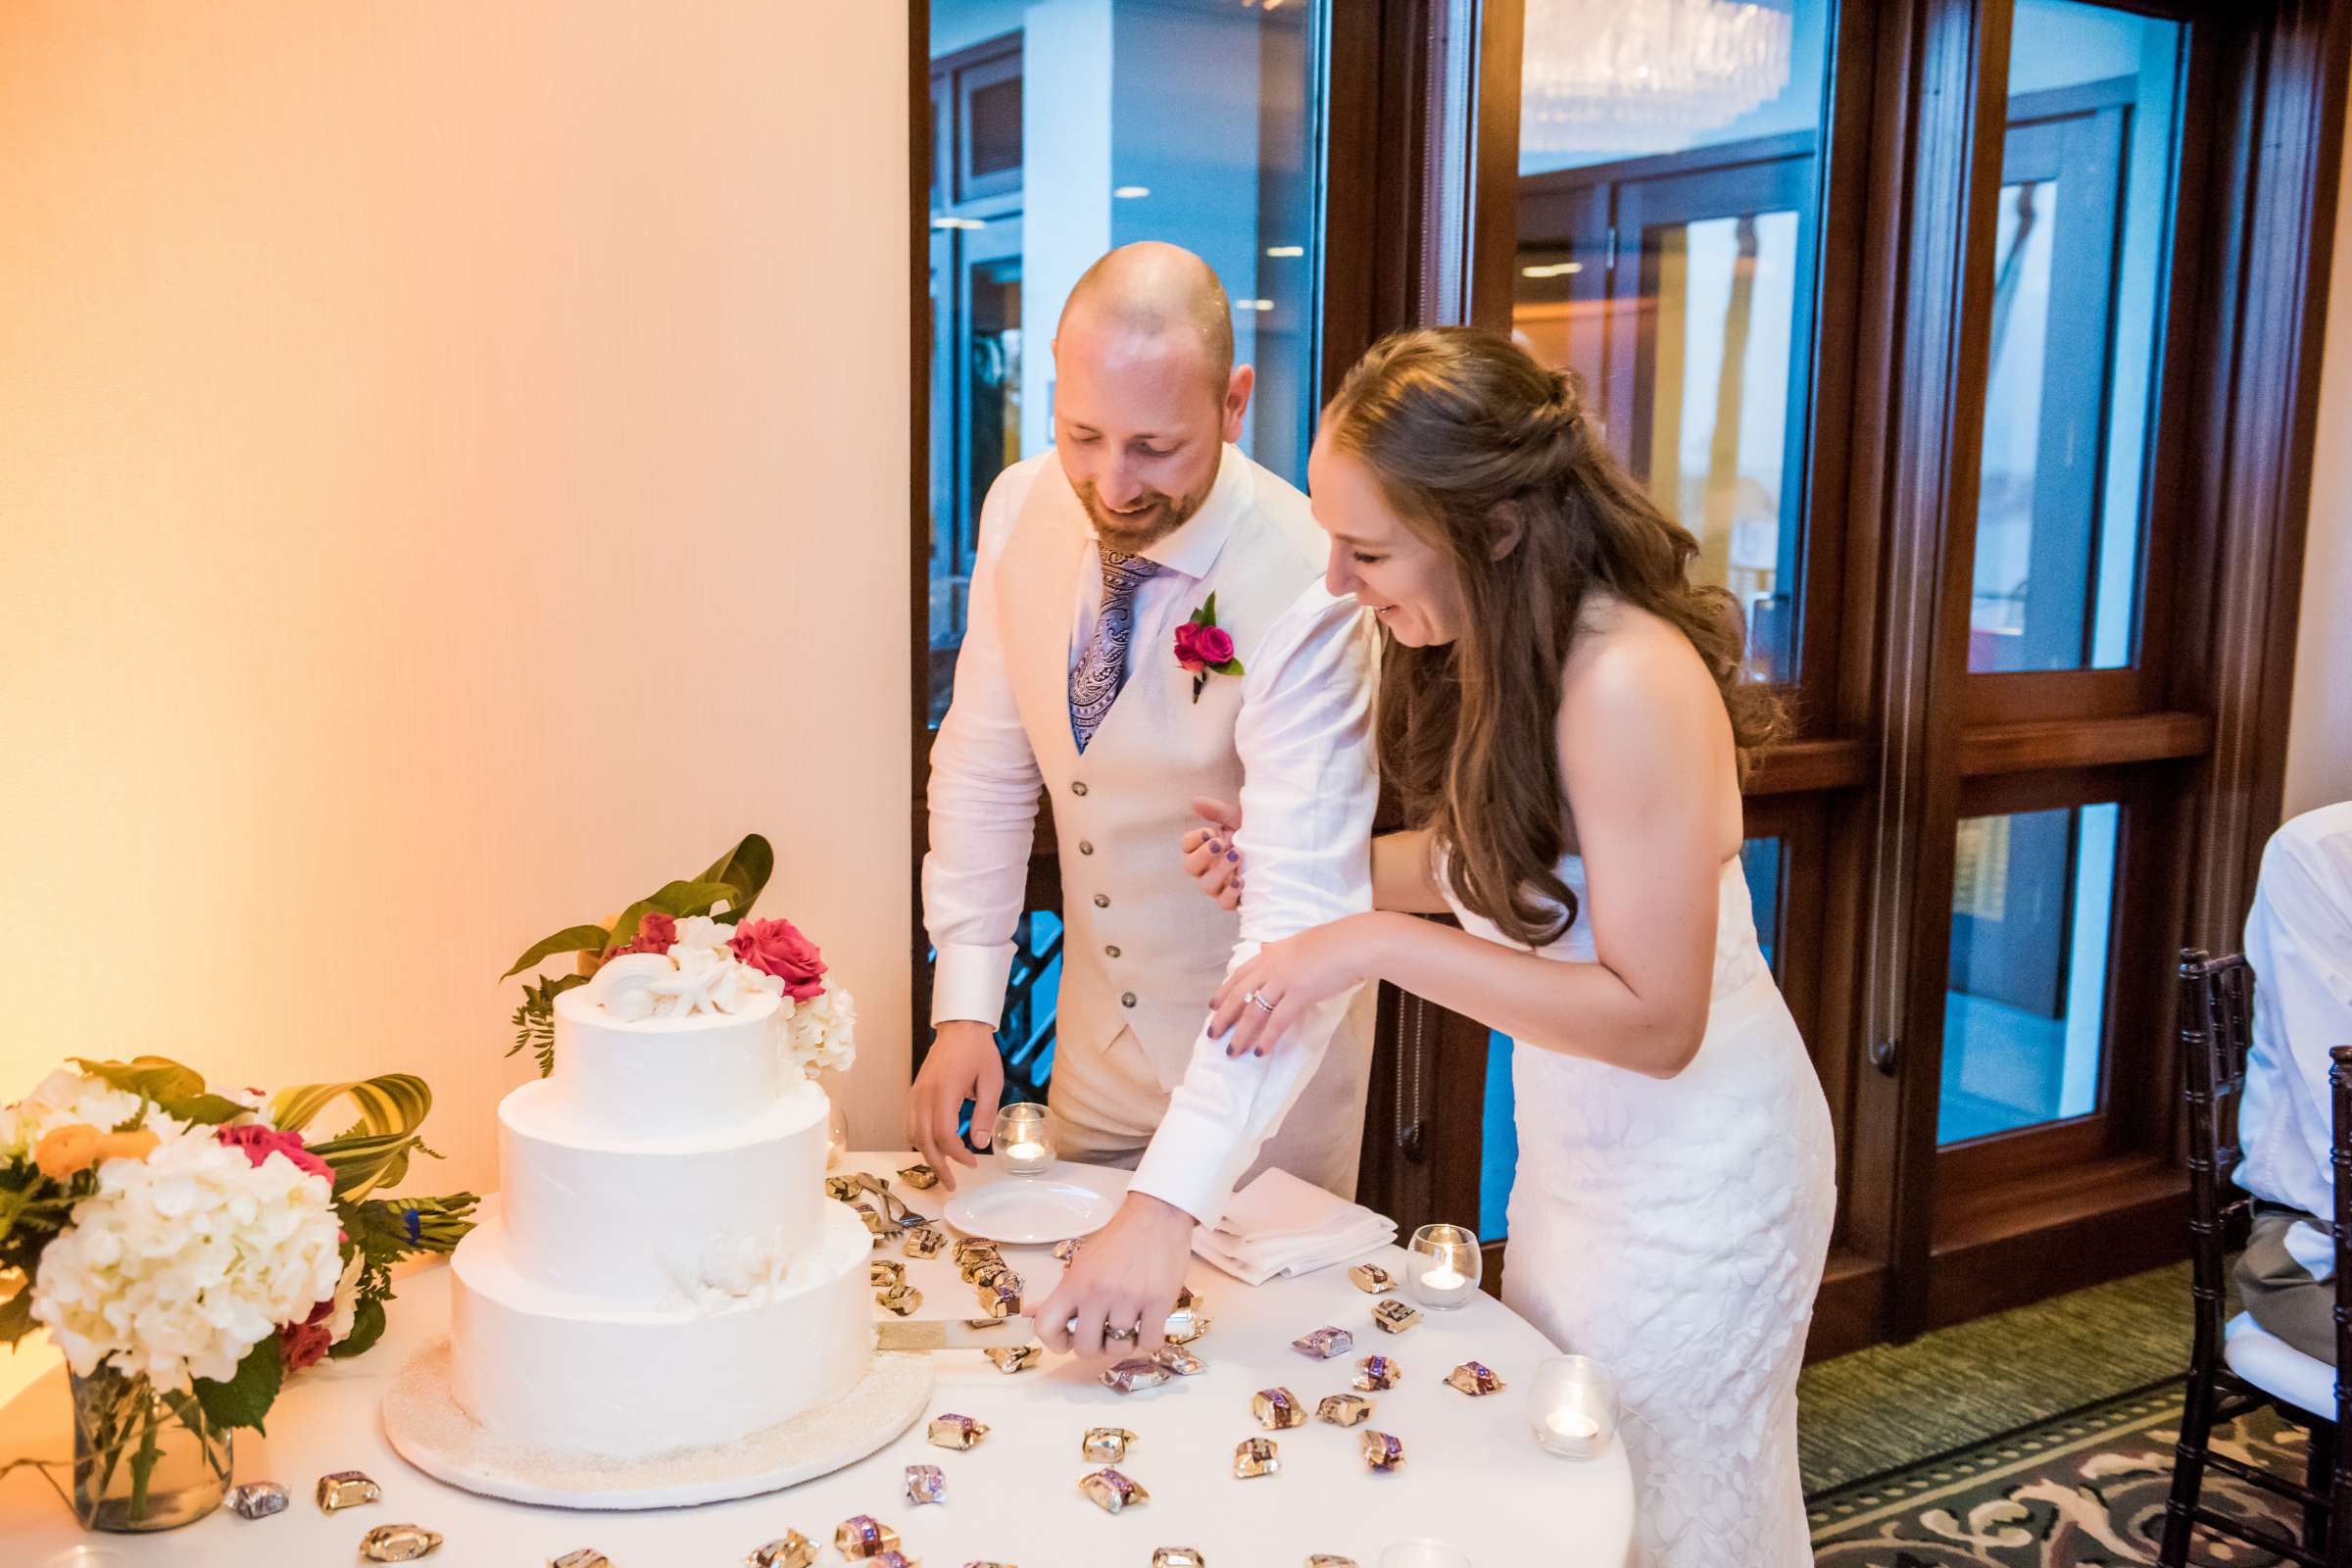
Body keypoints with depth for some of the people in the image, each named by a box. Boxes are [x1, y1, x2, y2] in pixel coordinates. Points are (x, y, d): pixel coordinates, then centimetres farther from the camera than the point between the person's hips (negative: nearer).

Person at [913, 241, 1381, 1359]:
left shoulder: (1300, 587, -30)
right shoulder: (1022, 511, -12)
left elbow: (1304, 914, -35)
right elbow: (985, 766, -1)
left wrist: (1168, 1206, -42)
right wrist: (964, 1007, -9)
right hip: (1099, 1031, 5)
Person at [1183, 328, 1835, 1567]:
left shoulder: (1629, 683, -30)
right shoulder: (1498, 650, -4)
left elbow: (1655, 1021, -28)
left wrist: (1377, 944, -30)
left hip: (1692, 1173, -8)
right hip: (1573, 1143, 8)